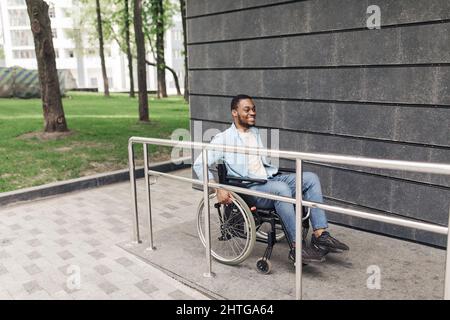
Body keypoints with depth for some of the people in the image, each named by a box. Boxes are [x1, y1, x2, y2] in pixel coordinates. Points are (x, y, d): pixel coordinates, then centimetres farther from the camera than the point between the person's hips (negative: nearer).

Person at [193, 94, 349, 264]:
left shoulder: (257, 134, 23)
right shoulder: (224, 138, 1)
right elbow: (199, 164, -6)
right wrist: (218, 189, -16)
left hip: (270, 179, 7)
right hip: (248, 188, -7)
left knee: (311, 178, -12)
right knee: (282, 189, -36)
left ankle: (320, 235, -17)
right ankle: (296, 247, -28)